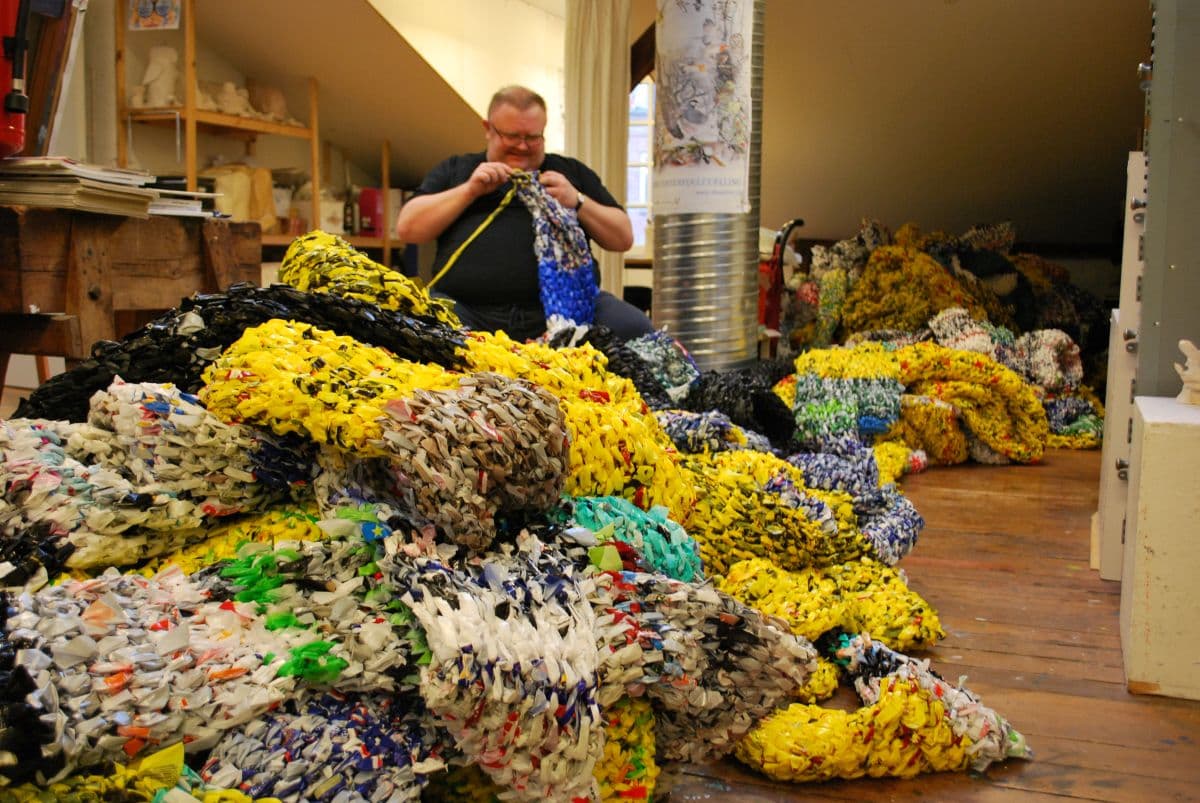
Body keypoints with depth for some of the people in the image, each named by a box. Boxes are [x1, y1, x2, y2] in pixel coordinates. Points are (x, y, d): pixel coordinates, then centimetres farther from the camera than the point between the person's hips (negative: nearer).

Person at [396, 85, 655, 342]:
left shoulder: (571, 171, 23)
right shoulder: (455, 170, 23)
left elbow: (624, 239, 18)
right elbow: (406, 228, 10)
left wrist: (577, 201, 1)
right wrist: (470, 190, 1)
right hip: (469, 310, 0)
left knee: (633, 328, -28)